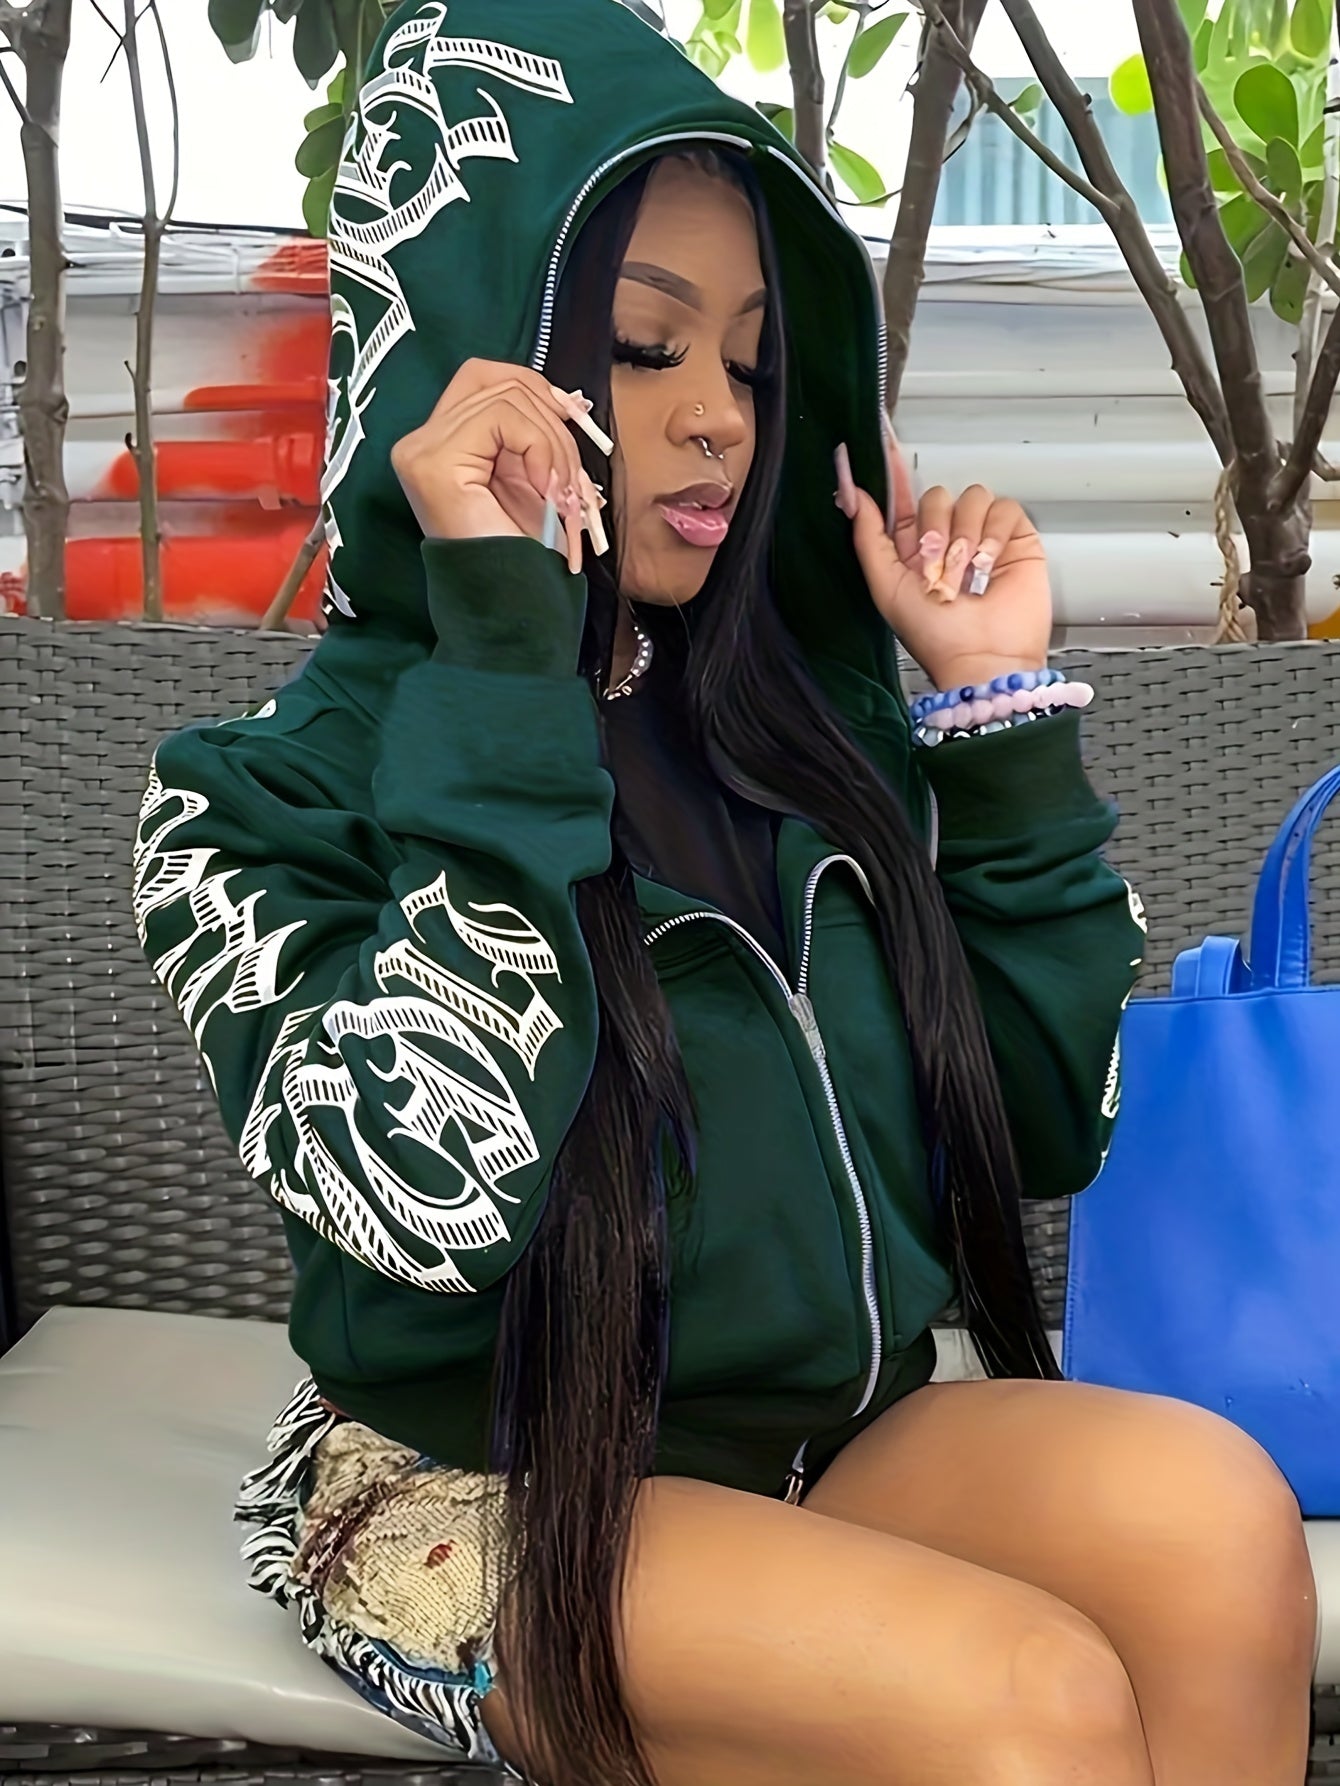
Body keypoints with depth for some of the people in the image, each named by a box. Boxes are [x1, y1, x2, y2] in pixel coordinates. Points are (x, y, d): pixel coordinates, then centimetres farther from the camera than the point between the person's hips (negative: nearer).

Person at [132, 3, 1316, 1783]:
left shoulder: (812, 733, 5)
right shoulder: (281, 787, -8)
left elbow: (1043, 1126, 7)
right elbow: (443, 1202, -25)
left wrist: (998, 699, 0)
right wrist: (508, 650, -23)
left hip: (838, 1446, 5)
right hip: (484, 1499, -5)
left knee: (1205, 1503, -24)